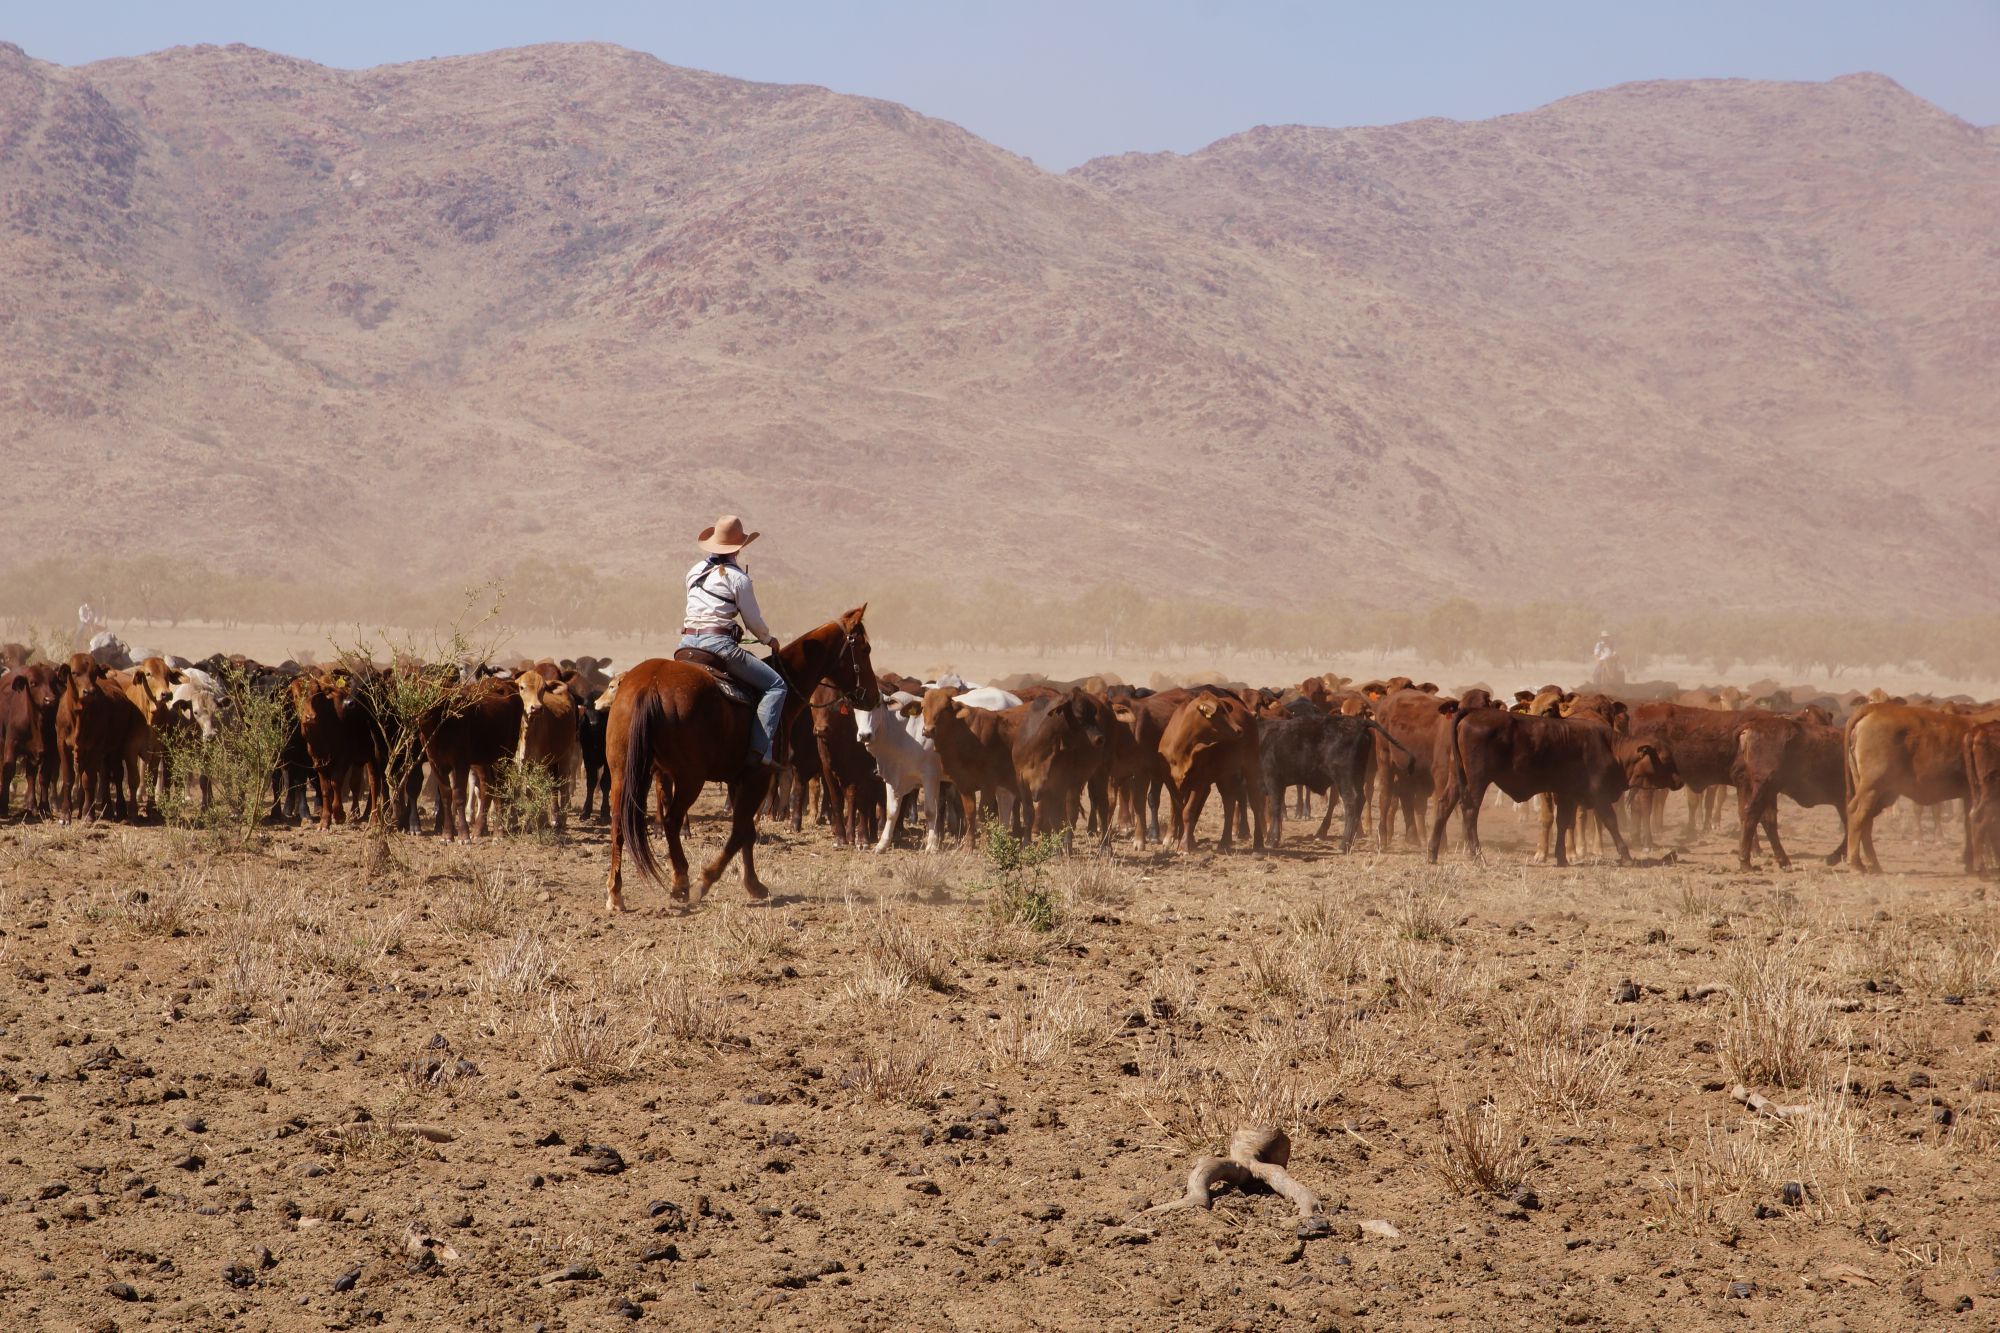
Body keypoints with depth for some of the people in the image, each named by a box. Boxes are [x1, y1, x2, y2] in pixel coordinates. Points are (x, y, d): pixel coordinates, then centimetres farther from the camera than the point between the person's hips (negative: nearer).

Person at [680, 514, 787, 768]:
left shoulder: (695, 571, 15)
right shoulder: (737, 576, -5)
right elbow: (753, 620, -1)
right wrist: (768, 639, 20)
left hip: (688, 641, 7)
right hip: (718, 643, -7)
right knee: (775, 685, -2)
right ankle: (760, 748, -16)